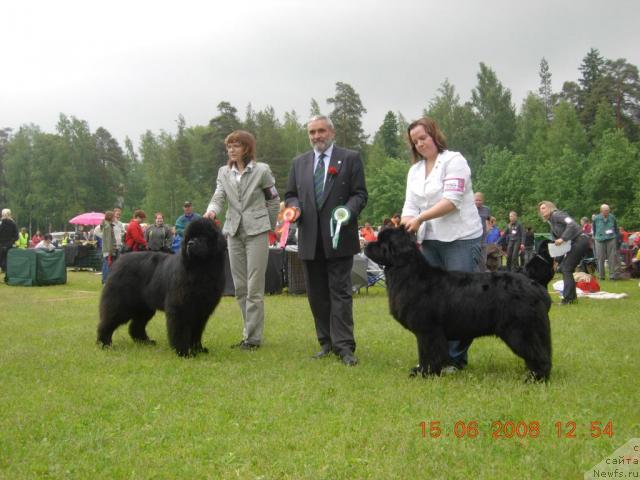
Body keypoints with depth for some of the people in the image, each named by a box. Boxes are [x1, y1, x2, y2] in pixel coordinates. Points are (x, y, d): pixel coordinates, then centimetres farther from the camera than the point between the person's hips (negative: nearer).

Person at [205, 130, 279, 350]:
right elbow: (218, 198, -2)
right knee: (240, 287, 7)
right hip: (234, 232, 5)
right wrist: (211, 211, -23)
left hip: (256, 232, -5)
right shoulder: (224, 172, 8)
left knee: (254, 288, -6)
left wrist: (268, 226, 9)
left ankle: (253, 337, -1)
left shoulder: (261, 170, -3)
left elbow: (274, 200, 6)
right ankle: (250, 331, 17)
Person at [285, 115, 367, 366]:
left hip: (339, 237, -4)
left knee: (340, 292, -6)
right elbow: (290, 194, 17)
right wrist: (295, 207, -5)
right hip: (310, 240, 4)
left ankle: (344, 346, -5)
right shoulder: (299, 162, 14)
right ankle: (326, 342, 18)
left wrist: (348, 211, -20)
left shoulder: (350, 158, 2)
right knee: (317, 294, 9)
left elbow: (360, 194, -2)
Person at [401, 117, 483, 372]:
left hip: (461, 239, -6)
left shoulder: (454, 160, -5)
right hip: (430, 241, 6)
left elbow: (451, 200, -16)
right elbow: (410, 206, 9)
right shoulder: (414, 170, 15)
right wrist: (404, 231, -9)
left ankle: (456, 358, 2)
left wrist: (420, 218, -23)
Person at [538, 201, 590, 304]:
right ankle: (572, 296, 16)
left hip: (580, 240, -9)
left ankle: (568, 298, -10)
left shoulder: (556, 214, -9)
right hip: (575, 244, 9)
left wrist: (563, 239, -26)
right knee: (563, 267, 12)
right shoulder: (550, 221, 19)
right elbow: (555, 239, 17)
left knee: (566, 268, -10)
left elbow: (572, 224, -23)